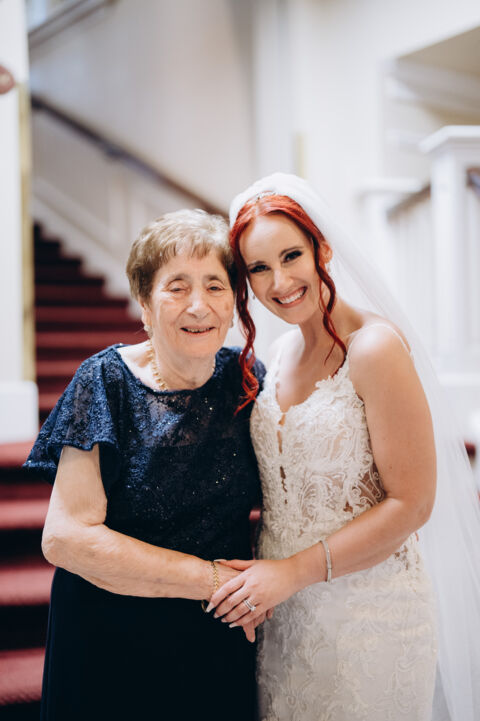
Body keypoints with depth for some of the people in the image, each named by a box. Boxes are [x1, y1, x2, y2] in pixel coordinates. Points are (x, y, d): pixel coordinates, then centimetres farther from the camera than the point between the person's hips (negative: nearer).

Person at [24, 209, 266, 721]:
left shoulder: (245, 379, -3)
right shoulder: (109, 383, -14)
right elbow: (65, 537, -19)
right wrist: (212, 580, -18)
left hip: (222, 649, 4)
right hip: (114, 646, -3)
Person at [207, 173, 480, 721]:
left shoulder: (373, 347, -17)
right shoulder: (283, 353, 6)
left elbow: (411, 503, -18)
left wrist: (296, 570, -19)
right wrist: (260, 574, 3)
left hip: (367, 609, -6)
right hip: (284, 610, 7)